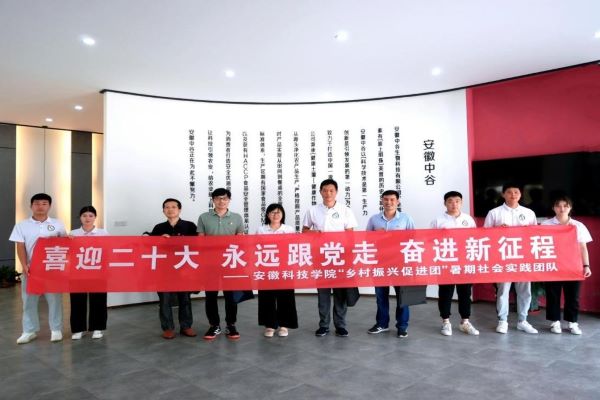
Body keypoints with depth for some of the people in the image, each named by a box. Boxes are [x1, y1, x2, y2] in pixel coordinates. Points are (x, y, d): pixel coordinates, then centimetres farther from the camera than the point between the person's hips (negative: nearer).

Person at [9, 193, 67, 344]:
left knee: (55, 299, 4)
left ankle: (56, 330, 13)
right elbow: (20, 247, -1)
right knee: (29, 301, 7)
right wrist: (24, 266, -12)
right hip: (31, 269, 1)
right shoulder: (22, 225, 3)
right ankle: (30, 331, 19)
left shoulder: (57, 224, 4)